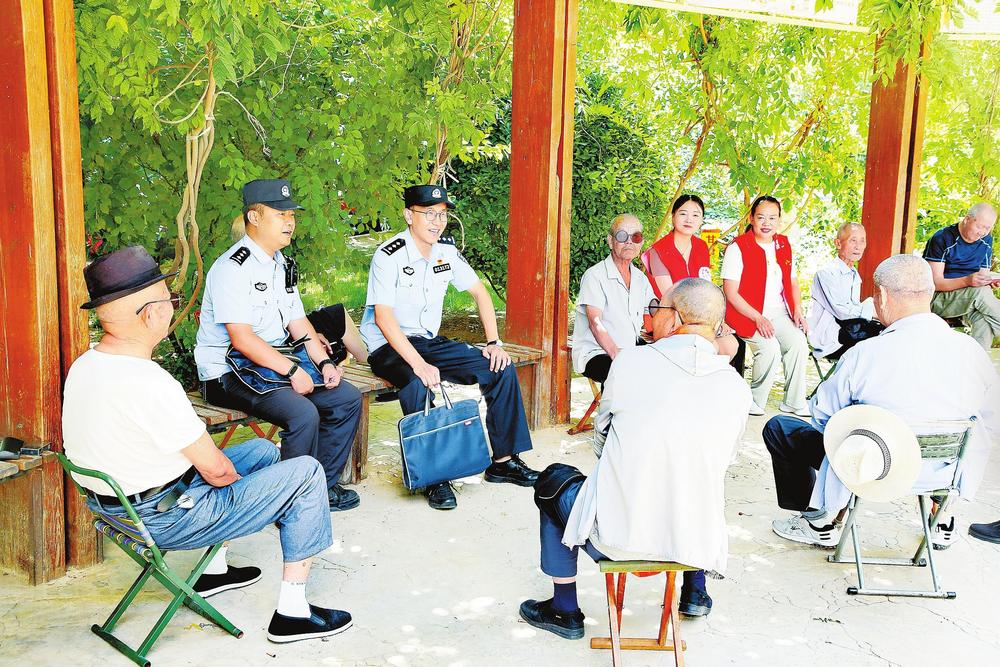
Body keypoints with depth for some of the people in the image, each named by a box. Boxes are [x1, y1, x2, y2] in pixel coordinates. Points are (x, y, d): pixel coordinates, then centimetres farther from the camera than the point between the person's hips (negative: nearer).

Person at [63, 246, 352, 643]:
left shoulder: (84, 367, 0)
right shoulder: (150, 384, -29)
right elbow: (215, 468, -21)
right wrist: (235, 476, 2)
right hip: (167, 518, -9)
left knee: (262, 451, 23)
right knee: (306, 472, -4)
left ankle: (215, 570, 32)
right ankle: (291, 612, 2)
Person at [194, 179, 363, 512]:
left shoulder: (282, 264, 13)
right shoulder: (233, 268, -17)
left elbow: (297, 320, 13)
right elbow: (241, 338, -24)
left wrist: (324, 362, -2)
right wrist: (292, 371, -25)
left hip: (275, 365, 9)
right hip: (228, 374, -9)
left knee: (348, 399, 1)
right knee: (303, 414, -30)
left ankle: (323, 485, 10)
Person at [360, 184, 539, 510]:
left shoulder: (447, 251, 3)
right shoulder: (389, 256, -18)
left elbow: (480, 292, 12)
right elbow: (383, 316, -25)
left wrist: (494, 342, 0)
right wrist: (419, 364, -35)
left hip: (430, 341, 7)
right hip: (389, 346, -7)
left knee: (501, 369, -7)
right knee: (418, 384, -39)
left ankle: (504, 461, 2)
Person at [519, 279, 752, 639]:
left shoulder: (630, 361, -9)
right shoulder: (737, 388, -3)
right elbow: (720, 460, 10)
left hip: (616, 536, -3)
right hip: (696, 543, 3)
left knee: (553, 480, 27)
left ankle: (565, 611, 33)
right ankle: (694, 593, 45)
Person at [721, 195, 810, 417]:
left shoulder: (784, 246, 12)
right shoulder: (738, 248, -7)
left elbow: (792, 283, 22)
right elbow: (731, 293, -11)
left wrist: (798, 311, 4)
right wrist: (758, 318, -19)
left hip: (779, 313, 5)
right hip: (746, 315, -5)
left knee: (799, 342, -22)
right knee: (770, 347, -29)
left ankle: (794, 402, -8)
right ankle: (755, 400, -8)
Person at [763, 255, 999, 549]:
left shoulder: (865, 354, -24)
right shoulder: (973, 351, -13)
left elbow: (822, 414, -8)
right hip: (944, 472, 5)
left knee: (778, 427, 14)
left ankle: (820, 524, 22)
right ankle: (943, 522, 40)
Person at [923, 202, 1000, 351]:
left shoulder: (986, 241, 10)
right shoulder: (942, 239, -11)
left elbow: (983, 275, 13)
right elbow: (935, 283, -16)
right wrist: (967, 281, -33)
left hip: (969, 301, 5)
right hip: (937, 299, -5)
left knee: (983, 320, -31)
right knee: (980, 292, -34)